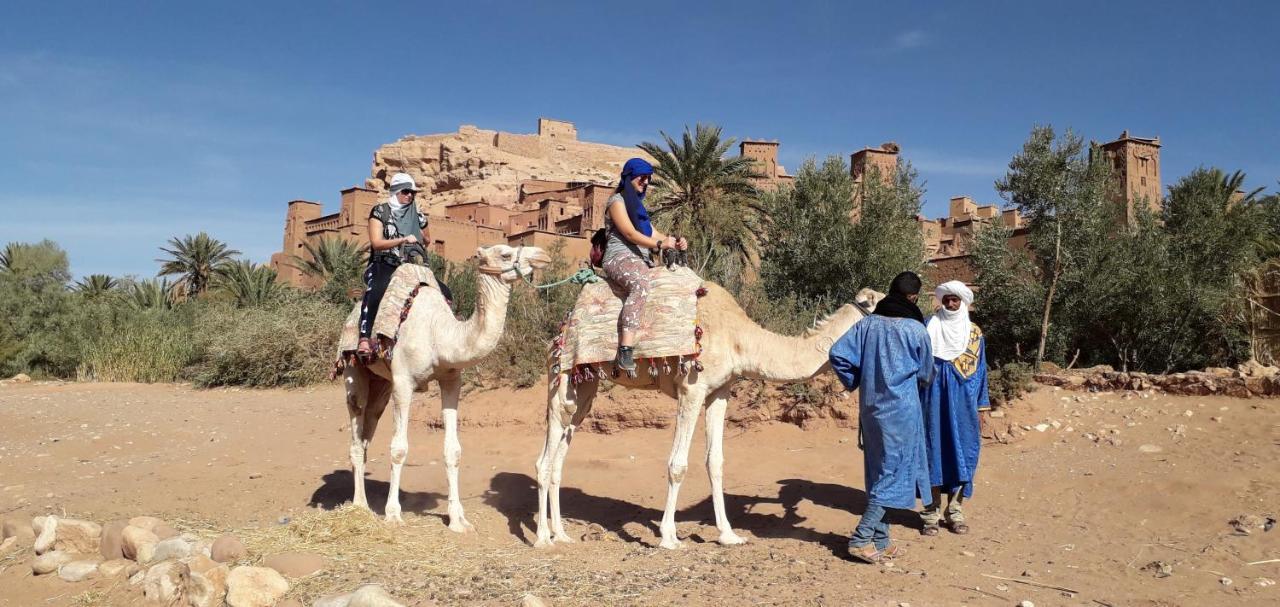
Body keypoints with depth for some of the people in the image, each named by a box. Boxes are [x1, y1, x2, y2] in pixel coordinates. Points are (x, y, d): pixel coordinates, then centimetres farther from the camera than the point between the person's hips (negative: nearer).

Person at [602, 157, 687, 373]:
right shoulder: (617, 201, 0)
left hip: (641, 260, 10)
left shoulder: (636, 204, 27)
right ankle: (625, 350, -49)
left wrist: (674, 241, 4)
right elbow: (630, 233, -12)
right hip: (619, 258, -10)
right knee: (641, 285, -40)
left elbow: (653, 234, 22)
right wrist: (660, 244, -20)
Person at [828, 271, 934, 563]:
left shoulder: (867, 324, 1)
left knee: (878, 473, 13)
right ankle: (862, 538, -1)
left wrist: (854, 383, 10)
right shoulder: (915, 328, -9)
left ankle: (879, 540, 20)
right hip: (901, 410, -5)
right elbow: (926, 374, 3)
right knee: (892, 473, 2)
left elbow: (837, 354, -5)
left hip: (871, 407, 5)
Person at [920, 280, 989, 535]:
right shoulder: (928, 327, 4)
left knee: (961, 450, 2)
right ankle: (932, 513, 6)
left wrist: (981, 410, 5)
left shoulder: (974, 334, 8)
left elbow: (979, 372, 9)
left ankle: (955, 512, 13)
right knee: (934, 449, -1)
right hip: (935, 398, -1)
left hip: (962, 401, 1)